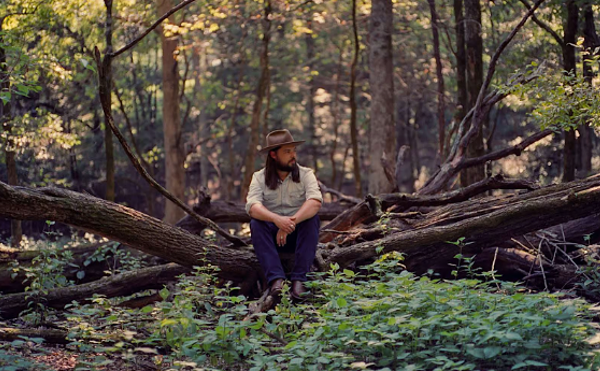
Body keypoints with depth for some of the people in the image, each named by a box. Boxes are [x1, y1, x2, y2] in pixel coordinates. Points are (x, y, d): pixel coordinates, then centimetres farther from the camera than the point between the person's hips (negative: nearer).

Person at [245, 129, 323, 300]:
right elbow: (253, 206, -20)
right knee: (256, 222, -28)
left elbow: (315, 201, -22)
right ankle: (275, 278, -39)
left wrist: (291, 222, -37)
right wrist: (277, 219, -40)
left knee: (312, 219, -30)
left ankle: (299, 279, -33)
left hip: (299, 234, 0)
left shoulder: (306, 174, -3)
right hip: (272, 234, 1)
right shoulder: (259, 177, -1)